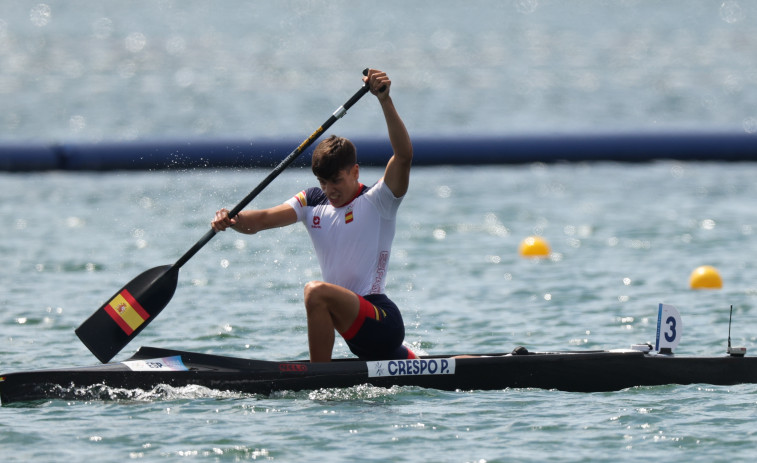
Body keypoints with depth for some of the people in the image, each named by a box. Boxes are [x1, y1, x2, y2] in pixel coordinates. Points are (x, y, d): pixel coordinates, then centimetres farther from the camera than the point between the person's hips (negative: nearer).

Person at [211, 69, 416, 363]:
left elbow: (404, 154, -24)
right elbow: (262, 220, -2)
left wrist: (385, 100, -34)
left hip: (382, 324, -9)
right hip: (359, 332, 9)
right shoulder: (313, 204, 10)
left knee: (317, 292, -33)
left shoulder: (377, 202, -9)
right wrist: (232, 220, -23)